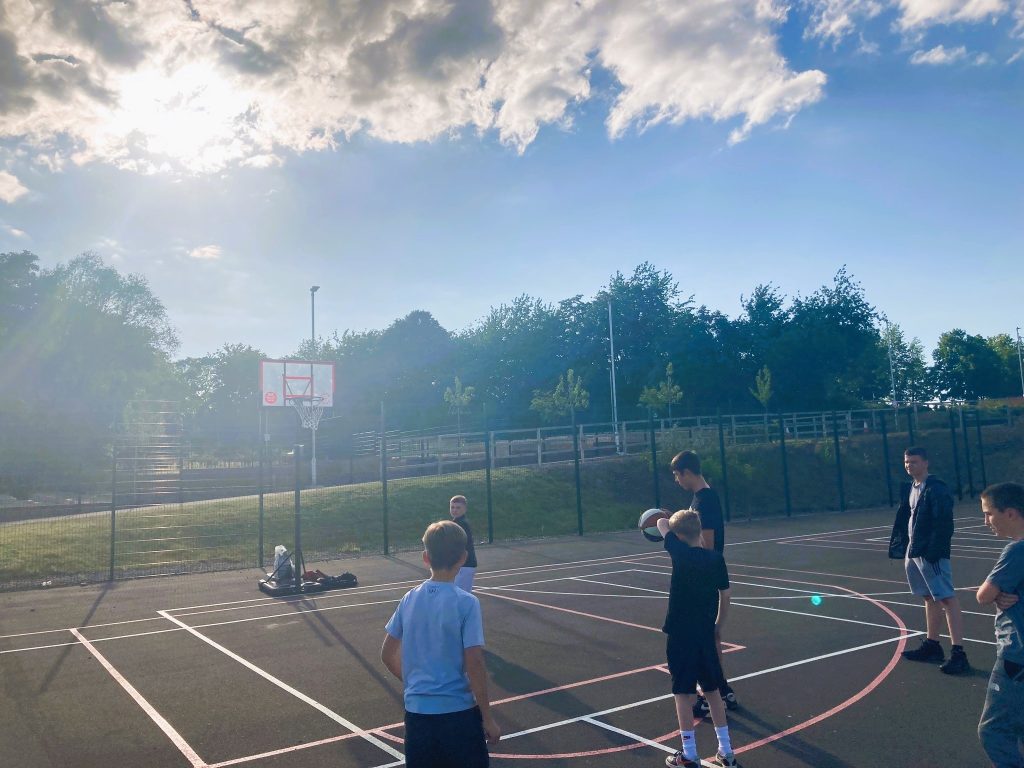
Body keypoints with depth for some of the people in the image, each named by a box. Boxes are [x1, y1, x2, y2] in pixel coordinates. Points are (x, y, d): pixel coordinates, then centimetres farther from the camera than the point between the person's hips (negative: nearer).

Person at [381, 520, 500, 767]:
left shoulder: (410, 599, -1)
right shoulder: (466, 603, -15)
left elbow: (388, 655, 7)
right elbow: (474, 664, -15)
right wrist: (488, 718, -5)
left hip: (416, 710, 5)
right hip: (458, 712, -4)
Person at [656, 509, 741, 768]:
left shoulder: (681, 553, -14)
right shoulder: (716, 558, -1)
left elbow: (661, 523, -1)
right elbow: (725, 595, 6)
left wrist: (669, 522, 21)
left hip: (680, 634, -5)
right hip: (706, 633, 5)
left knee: (683, 693, 5)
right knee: (712, 691, 17)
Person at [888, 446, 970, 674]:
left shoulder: (936, 488, -14)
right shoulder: (909, 488, 12)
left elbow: (943, 523, -20)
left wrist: (934, 551, -23)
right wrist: (904, 549, 13)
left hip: (931, 553, -9)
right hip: (914, 552, 9)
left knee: (947, 599, -7)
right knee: (929, 598, 18)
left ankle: (958, 654, -5)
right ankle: (931, 645, 28)